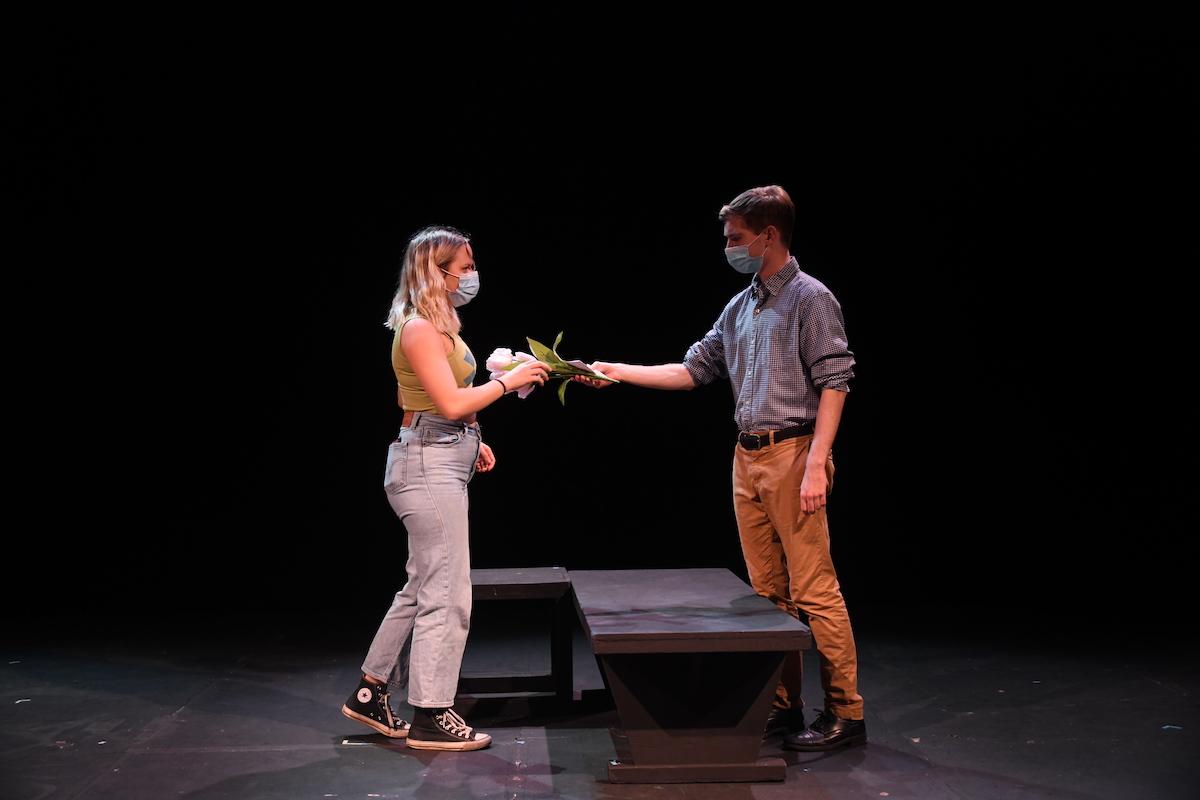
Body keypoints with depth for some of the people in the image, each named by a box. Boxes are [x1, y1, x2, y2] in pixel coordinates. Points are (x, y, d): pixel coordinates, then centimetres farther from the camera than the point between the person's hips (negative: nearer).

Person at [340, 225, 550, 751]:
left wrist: (471, 443, 13)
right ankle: (431, 717, 4)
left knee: (423, 589, 16)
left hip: (442, 464, 10)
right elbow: (452, 402, -22)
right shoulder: (419, 329, -14)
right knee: (446, 594, -5)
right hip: (428, 466, -10)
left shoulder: (438, 327, 16)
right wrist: (508, 381, -14)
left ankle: (370, 695, 26)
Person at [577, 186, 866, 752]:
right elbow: (693, 371, 19)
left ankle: (845, 713, 0)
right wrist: (618, 372, 12)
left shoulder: (809, 297, -6)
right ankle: (783, 704, 17)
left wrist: (816, 465, -18)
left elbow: (833, 383, -11)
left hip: (793, 454, -8)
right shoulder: (739, 308, 17)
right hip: (747, 456, 8)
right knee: (767, 590, 10)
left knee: (813, 589, -7)